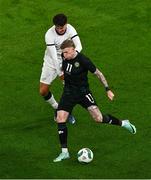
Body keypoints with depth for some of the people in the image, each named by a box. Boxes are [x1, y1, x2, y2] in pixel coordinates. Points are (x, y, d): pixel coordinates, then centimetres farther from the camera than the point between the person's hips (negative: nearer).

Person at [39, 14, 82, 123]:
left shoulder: (70, 29, -18)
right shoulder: (49, 35, -27)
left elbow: (79, 45, -29)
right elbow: (53, 56, -30)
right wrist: (60, 73, -33)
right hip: (51, 62, -1)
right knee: (43, 91, -2)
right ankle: (57, 108, 27)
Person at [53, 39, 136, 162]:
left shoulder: (83, 60, -22)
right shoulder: (65, 56, -5)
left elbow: (98, 73, -11)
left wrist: (108, 90, -9)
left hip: (83, 91, -5)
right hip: (68, 92, 5)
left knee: (98, 118, -14)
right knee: (60, 119, -8)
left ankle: (123, 123, 14)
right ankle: (64, 152, 1)